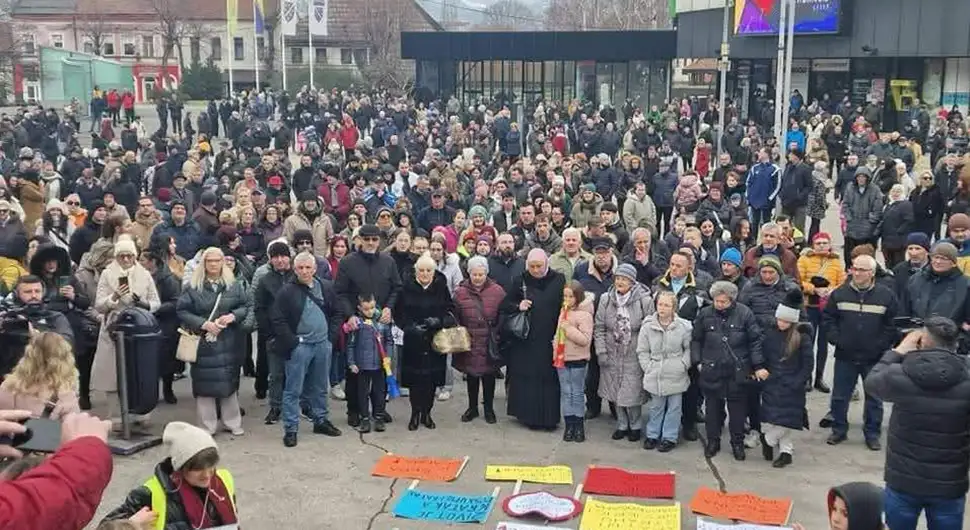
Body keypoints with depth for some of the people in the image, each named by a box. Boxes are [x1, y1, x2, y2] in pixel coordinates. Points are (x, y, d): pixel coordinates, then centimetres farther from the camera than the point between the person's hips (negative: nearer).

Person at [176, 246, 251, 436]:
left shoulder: (234, 284, 5)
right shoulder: (193, 286, -2)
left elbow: (248, 305, 8)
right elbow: (181, 311, -3)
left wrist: (233, 316, -11)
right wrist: (203, 323, -14)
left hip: (228, 342, 2)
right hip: (203, 342, -1)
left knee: (229, 382, 8)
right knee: (205, 384, 2)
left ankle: (233, 423, 21)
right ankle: (208, 427, 12)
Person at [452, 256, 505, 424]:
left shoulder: (497, 291, -3)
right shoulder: (460, 292, -1)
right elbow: (454, 317, 4)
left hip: (490, 344, -1)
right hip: (469, 342, 1)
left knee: (489, 375, 9)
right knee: (471, 375, 11)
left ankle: (489, 408, 23)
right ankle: (472, 407, 26)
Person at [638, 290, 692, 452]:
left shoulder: (683, 326, -8)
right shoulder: (648, 326, -4)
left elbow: (689, 349, 2)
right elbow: (642, 351, 4)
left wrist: (683, 364, -7)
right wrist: (648, 367, -3)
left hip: (676, 376, -1)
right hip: (654, 376, 1)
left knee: (674, 407, 8)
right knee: (655, 407, 13)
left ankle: (670, 437, 20)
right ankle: (652, 435, 27)